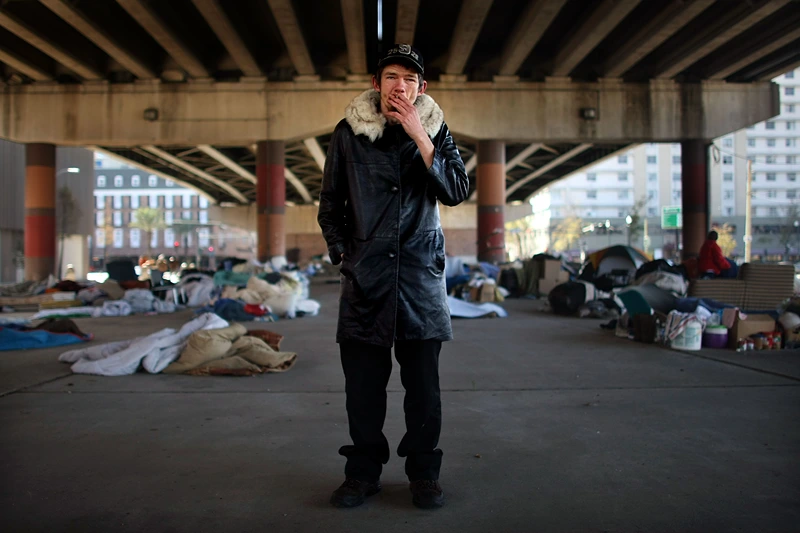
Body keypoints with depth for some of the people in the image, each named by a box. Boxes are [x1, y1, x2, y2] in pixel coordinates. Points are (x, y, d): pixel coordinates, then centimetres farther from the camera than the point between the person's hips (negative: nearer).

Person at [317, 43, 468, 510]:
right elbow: (331, 203, 13)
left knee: (423, 381, 3)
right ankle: (364, 471, 19)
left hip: (421, 270, 0)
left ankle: (424, 472, 17)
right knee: (363, 380, 4)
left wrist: (420, 138, -14)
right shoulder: (350, 132, 5)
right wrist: (342, 251, 5)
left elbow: (457, 192, -8)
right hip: (365, 273, 0)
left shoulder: (435, 130, 6)